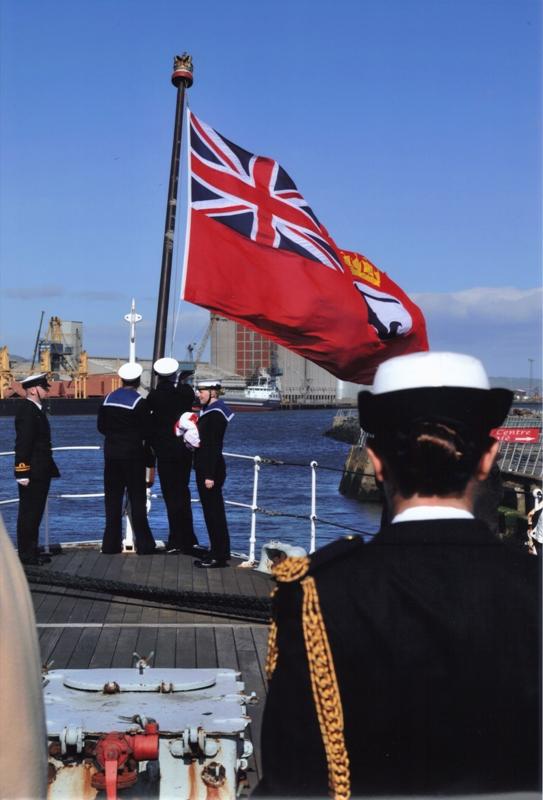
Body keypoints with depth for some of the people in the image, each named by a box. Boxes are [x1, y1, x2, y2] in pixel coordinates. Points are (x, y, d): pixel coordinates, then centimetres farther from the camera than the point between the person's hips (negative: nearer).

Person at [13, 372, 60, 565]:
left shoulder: (36, 410, 15)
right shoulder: (26, 411, -16)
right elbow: (22, 444, -21)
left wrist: (49, 468, 18)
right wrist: (23, 473, -24)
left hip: (40, 471, 10)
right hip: (31, 473, -10)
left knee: (35, 513, 14)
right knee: (28, 513, -4)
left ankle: (32, 551, 21)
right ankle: (26, 554, 2)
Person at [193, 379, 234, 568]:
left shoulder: (215, 414, -17)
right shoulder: (208, 411, 14)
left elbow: (214, 446, -21)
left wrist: (210, 475, -22)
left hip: (211, 469, -10)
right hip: (204, 468, 10)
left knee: (213, 510, -5)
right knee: (212, 510, 14)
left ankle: (219, 555, -1)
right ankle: (219, 551, 21)